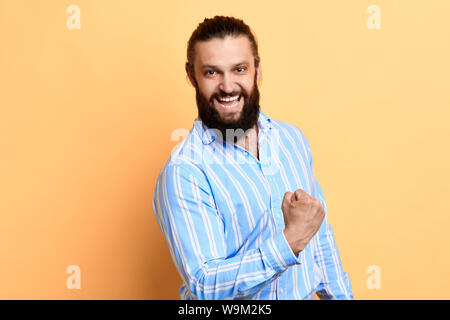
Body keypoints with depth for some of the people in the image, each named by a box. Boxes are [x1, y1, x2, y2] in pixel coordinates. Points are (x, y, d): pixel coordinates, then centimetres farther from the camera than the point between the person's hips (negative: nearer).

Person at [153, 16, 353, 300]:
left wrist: (340, 295, 5)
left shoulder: (292, 138, -4)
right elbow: (204, 285, -27)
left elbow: (320, 233, 5)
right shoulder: (183, 173, -23)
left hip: (305, 294, 5)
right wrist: (291, 241, -33)